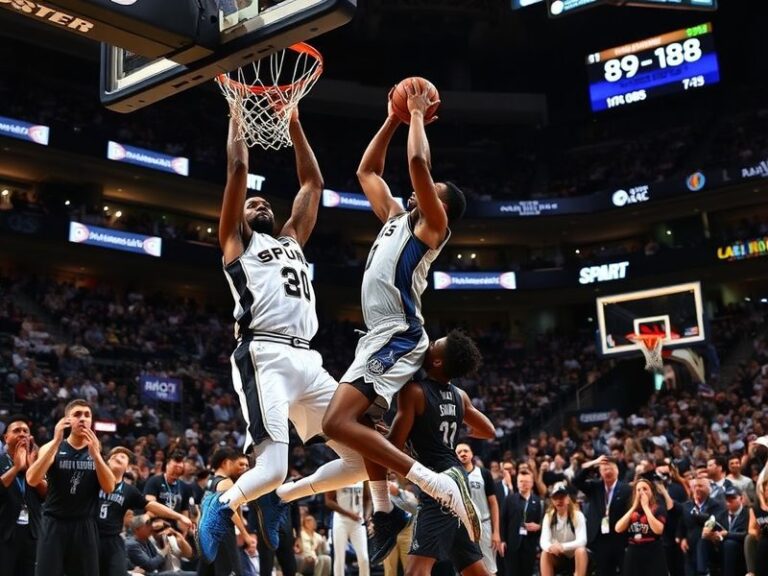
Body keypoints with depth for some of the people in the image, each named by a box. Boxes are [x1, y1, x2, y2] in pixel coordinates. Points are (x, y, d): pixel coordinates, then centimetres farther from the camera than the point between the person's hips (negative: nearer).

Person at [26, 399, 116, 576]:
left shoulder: (96, 450, 7)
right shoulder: (52, 447, 1)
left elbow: (109, 488, -6)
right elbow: (32, 480, -16)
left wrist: (94, 453, -18)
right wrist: (56, 442, -21)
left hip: (85, 526, 2)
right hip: (54, 525, -2)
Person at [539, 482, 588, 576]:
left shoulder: (577, 515, -14)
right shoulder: (548, 516, -7)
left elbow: (582, 541, -27)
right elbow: (543, 541, -19)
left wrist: (563, 546, -44)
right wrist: (550, 547, -44)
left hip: (575, 558, -2)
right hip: (558, 559, 2)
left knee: (581, 551, -34)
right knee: (545, 553, -28)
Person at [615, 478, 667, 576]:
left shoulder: (659, 508, 0)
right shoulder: (630, 510, 14)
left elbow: (658, 530, -18)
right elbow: (618, 529, -2)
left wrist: (645, 506, -11)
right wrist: (634, 507, -3)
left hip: (653, 555, -4)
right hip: (633, 555, 4)